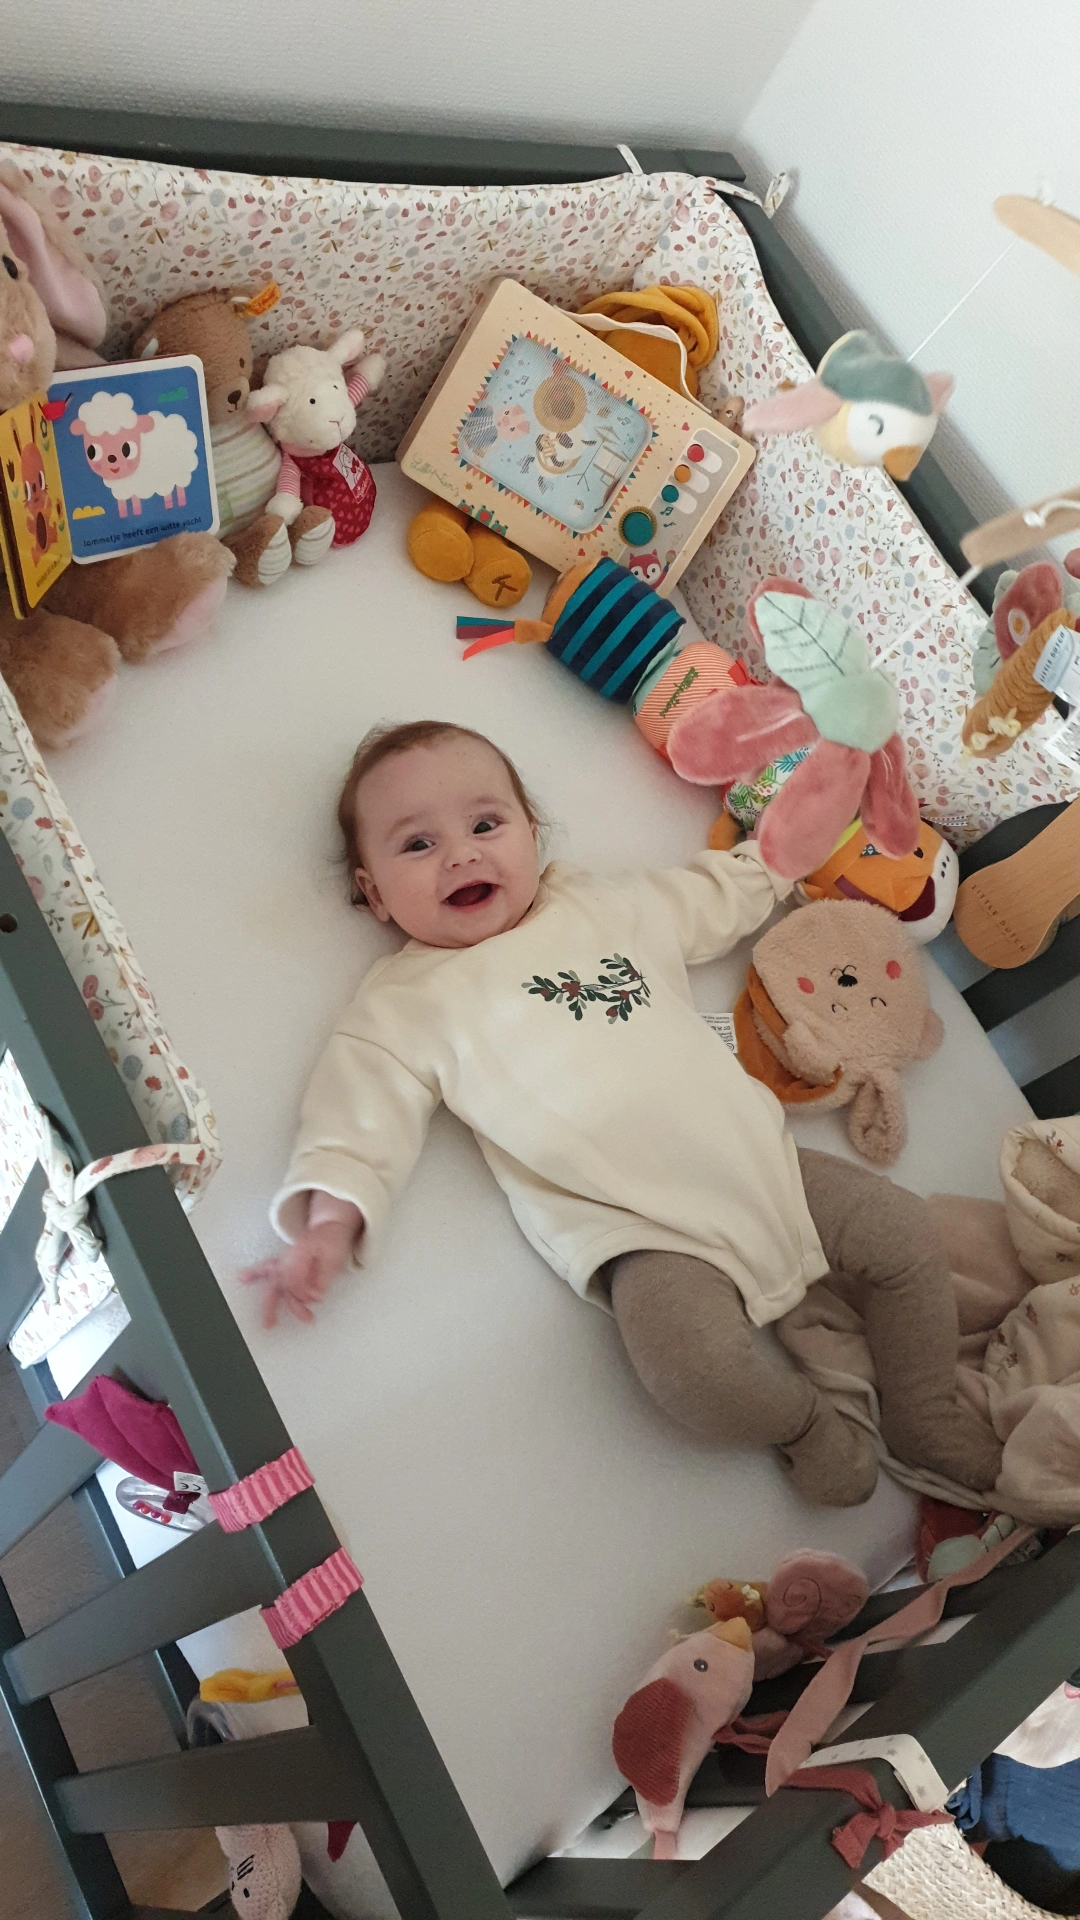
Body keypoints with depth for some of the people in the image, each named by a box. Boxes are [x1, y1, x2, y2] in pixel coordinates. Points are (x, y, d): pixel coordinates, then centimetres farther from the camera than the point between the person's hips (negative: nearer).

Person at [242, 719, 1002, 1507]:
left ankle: (928, 1416, 25)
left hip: (762, 1163, 5)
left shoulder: (605, 905, 11)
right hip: (647, 1235, -5)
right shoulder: (405, 1004, -1)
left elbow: (715, 896, 27)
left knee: (900, 1228, 3)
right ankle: (805, 1427, 4)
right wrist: (327, 1227, -20)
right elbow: (360, 1118, -6)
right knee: (693, 1357, -30)